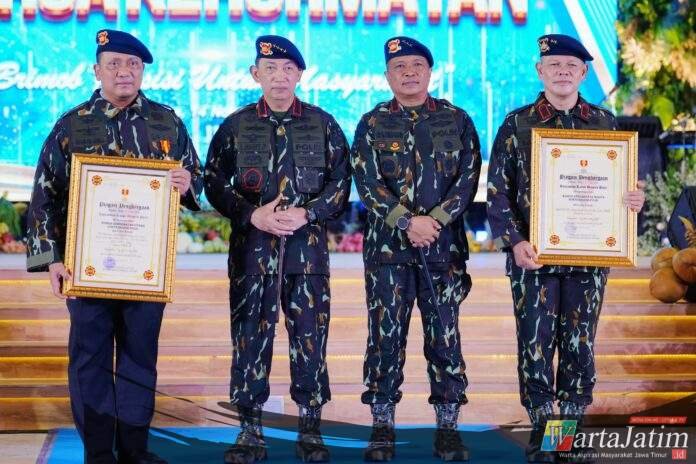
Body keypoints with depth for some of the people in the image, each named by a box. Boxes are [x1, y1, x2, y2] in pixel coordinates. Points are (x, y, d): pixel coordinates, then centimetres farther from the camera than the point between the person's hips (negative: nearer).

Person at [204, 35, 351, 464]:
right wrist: (254, 215, -12)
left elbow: (341, 184, 3)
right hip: (251, 249, 0)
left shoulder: (323, 124, 7)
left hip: (307, 247, 0)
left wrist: (306, 213, -13)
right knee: (250, 338, 3)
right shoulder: (236, 126, 7)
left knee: (310, 338, 3)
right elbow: (215, 185, 3)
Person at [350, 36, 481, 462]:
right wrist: (408, 223, -14)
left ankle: (448, 427, 10)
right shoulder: (373, 124, 5)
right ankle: (383, 426, 10)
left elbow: (469, 178, 0)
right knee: (386, 334, 2)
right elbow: (368, 184, -3)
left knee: (445, 334, 3)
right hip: (387, 244, 0)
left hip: (445, 243, 0)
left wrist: (435, 220, -13)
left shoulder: (456, 120, 7)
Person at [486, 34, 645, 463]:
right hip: (534, 255, -2)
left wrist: (635, 201, -9)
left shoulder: (605, 123, 7)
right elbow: (498, 190, -1)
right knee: (536, 342, 1)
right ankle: (541, 426, 13)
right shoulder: (517, 124, 1)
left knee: (580, 343, 7)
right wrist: (514, 241, -13)